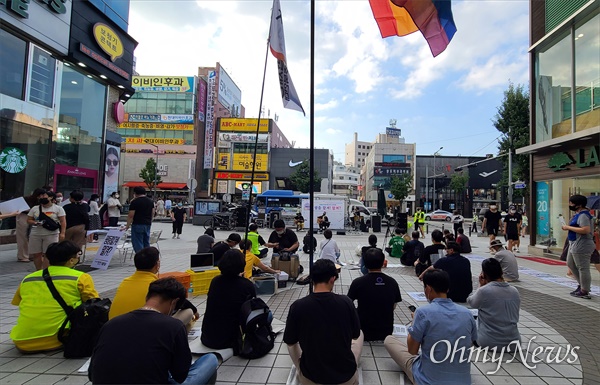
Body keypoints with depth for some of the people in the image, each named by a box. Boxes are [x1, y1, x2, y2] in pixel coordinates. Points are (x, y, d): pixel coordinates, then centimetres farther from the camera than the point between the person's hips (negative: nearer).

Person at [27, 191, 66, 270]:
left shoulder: (58, 208, 0)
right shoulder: (35, 208, 12)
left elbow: (63, 221, -4)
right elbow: (28, 220, 14)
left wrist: (62, 233, -14)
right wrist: (34, 222, -9)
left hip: (51, 234, -4)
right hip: (36, 234, 4)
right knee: (36, 254, 7)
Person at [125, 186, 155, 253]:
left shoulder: (135, 202, -10)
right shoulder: (151, 201, 9)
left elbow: (131, 215, -11)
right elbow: (153, 213, 14)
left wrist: (128, 225, -1)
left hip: (138, 225, -6)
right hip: (147, 225, 6)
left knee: (138, 244, -1)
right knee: (146, 243, 14)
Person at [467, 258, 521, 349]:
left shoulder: (483, 291, -17)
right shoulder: (515, 291, -1)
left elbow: (470, 302, 3)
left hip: (489, 343, -6)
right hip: (513, 340, 6)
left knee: (472, 323, 24)